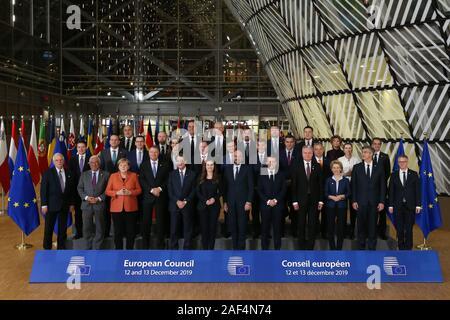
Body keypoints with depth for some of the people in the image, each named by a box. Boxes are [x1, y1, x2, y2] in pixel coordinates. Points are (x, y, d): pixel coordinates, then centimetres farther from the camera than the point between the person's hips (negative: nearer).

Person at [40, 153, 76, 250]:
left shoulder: (69, 174, 7)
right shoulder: (48, 173, -3)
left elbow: (72, 190, 10)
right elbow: (43, 190, -5)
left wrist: (72, 204, 5)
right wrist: (44, 205, -10)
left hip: (65, 206, 3)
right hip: (51, 205, -3)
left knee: (63, 229, 8)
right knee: (49, 229, 3)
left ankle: (61, 248, 18)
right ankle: (47, 248, 14)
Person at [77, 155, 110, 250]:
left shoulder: (105, 175, 5)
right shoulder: (84, 174, 12)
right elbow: (80, 188, 8)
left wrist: (99, 198, -11)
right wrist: (86, 197, -8)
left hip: (100, 204, -2)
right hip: (87, 205, 2)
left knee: (99, 229, 2)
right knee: (87, 228, 4)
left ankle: (96, 249, 10)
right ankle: (88, 248, 14)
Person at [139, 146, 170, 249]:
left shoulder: (165, 165, 9)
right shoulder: (144, 165, 8)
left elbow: (167, 179, 3)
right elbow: (142, 180, 0)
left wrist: (160, 188, -11)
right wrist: (151, 190, -12)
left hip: (161, 196, 0)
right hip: (147, 196, 0)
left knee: (160, 220, 1)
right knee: (146, 221, 1)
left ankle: (160, 245, 9)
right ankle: (145, 245, 9)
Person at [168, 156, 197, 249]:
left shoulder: (192, 174, 5)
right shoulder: (172, 174, 9)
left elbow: (193, 190, 1)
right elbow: (170, 190, 3)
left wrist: (185, 201, -9)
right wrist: (177, 201, -9)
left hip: (187, 205, -1)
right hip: (174, 205, 1)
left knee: (188, 229, 2)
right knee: (174, 229, 2)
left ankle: (187, 248, 9)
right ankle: (173, 248, 9)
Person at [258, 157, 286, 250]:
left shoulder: (281, 174, 9)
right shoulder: (262, 175, 7)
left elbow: (283, 189, 4)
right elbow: (260, 190, 3)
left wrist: (275, 200, -8)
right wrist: (267, 200, -9)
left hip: (278, 205, 0)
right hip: (265, 205, 0)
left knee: (277, 227, 1)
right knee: (265, 228, 1)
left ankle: (277, 248, 8)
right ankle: (264, 248, 8)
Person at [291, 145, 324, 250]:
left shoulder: (317, 166, 4)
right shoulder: (297, 167, 1)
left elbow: (320, 184, 4)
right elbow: (294, 185, 0)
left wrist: (321, 200, -1)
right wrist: (294, 201, -5)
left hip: (314, 200, 1)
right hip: (301, 200, -1)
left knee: (312, 224, 4)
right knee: (301, 224, 5)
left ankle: (310, 247, 13)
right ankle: (302, 246, 16)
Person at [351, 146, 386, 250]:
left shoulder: (379, 168, 5)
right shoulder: (357, 167, 4)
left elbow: (382, 186, 4)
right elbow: (353, 185, 2)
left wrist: (382, 202, -3)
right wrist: (354, 201, -4)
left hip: (374, 202, 0)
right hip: (361, 201, 0)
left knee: (373, 226, 4)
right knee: (361, 226, 6)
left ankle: (372, 248, 13)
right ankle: (361, 247, 17)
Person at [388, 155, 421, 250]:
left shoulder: (414, 174, 4)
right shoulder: (394, 175, 5)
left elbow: (417, 190, 2)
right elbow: (391, 191, 4)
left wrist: (418, 205, -3)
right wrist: (391, 205, -2)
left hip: (410, 205, -1)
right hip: (398, 206, 1)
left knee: (409, 228, 2)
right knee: (399, 229, 5)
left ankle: (408, 248, 12)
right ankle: (401, 248, 15)